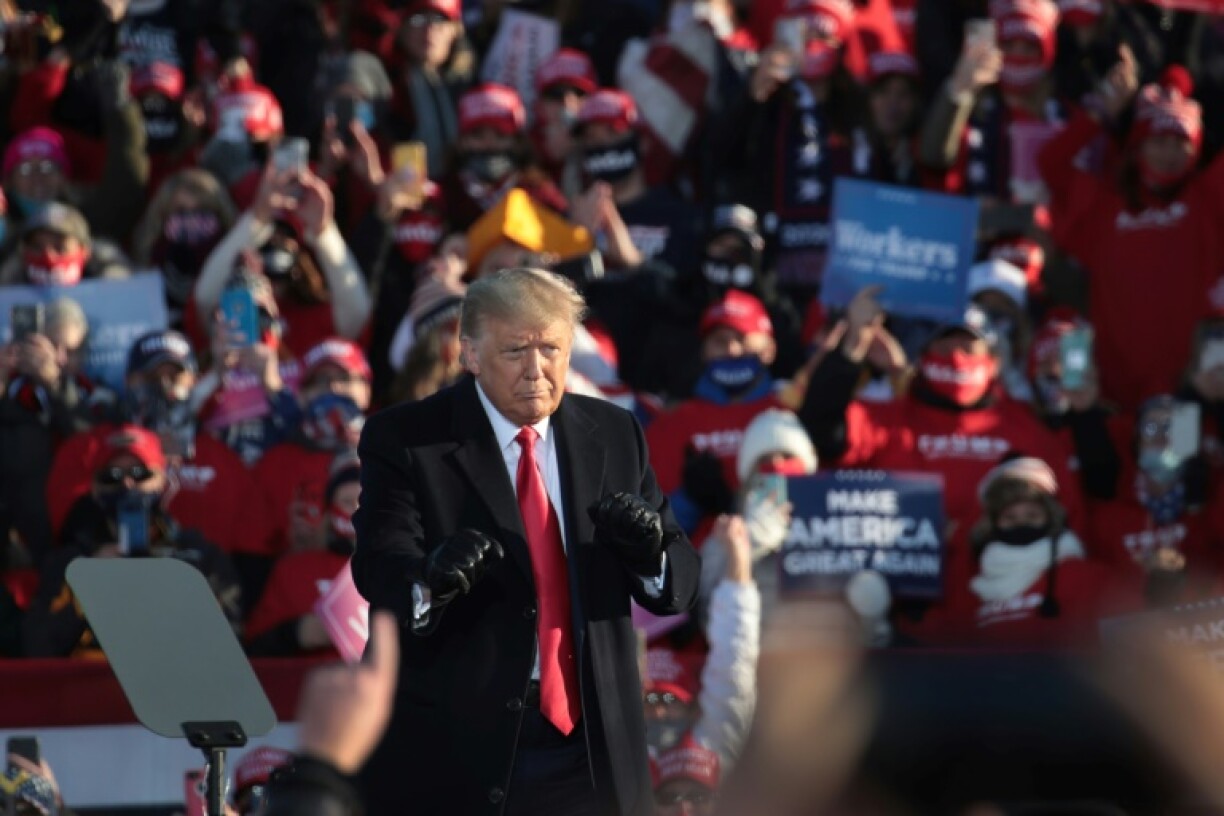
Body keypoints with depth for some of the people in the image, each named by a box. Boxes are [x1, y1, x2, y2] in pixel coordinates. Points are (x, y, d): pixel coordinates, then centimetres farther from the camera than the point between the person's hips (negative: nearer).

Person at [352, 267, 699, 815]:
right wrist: (429, 581, -40)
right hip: (450, 754, -3)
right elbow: (380, 570, -17)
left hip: (590, 750, 3)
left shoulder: (614, 436, 9)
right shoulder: (404, 440, -3)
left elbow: (680, 584, 8)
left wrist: (650, 551, -16)